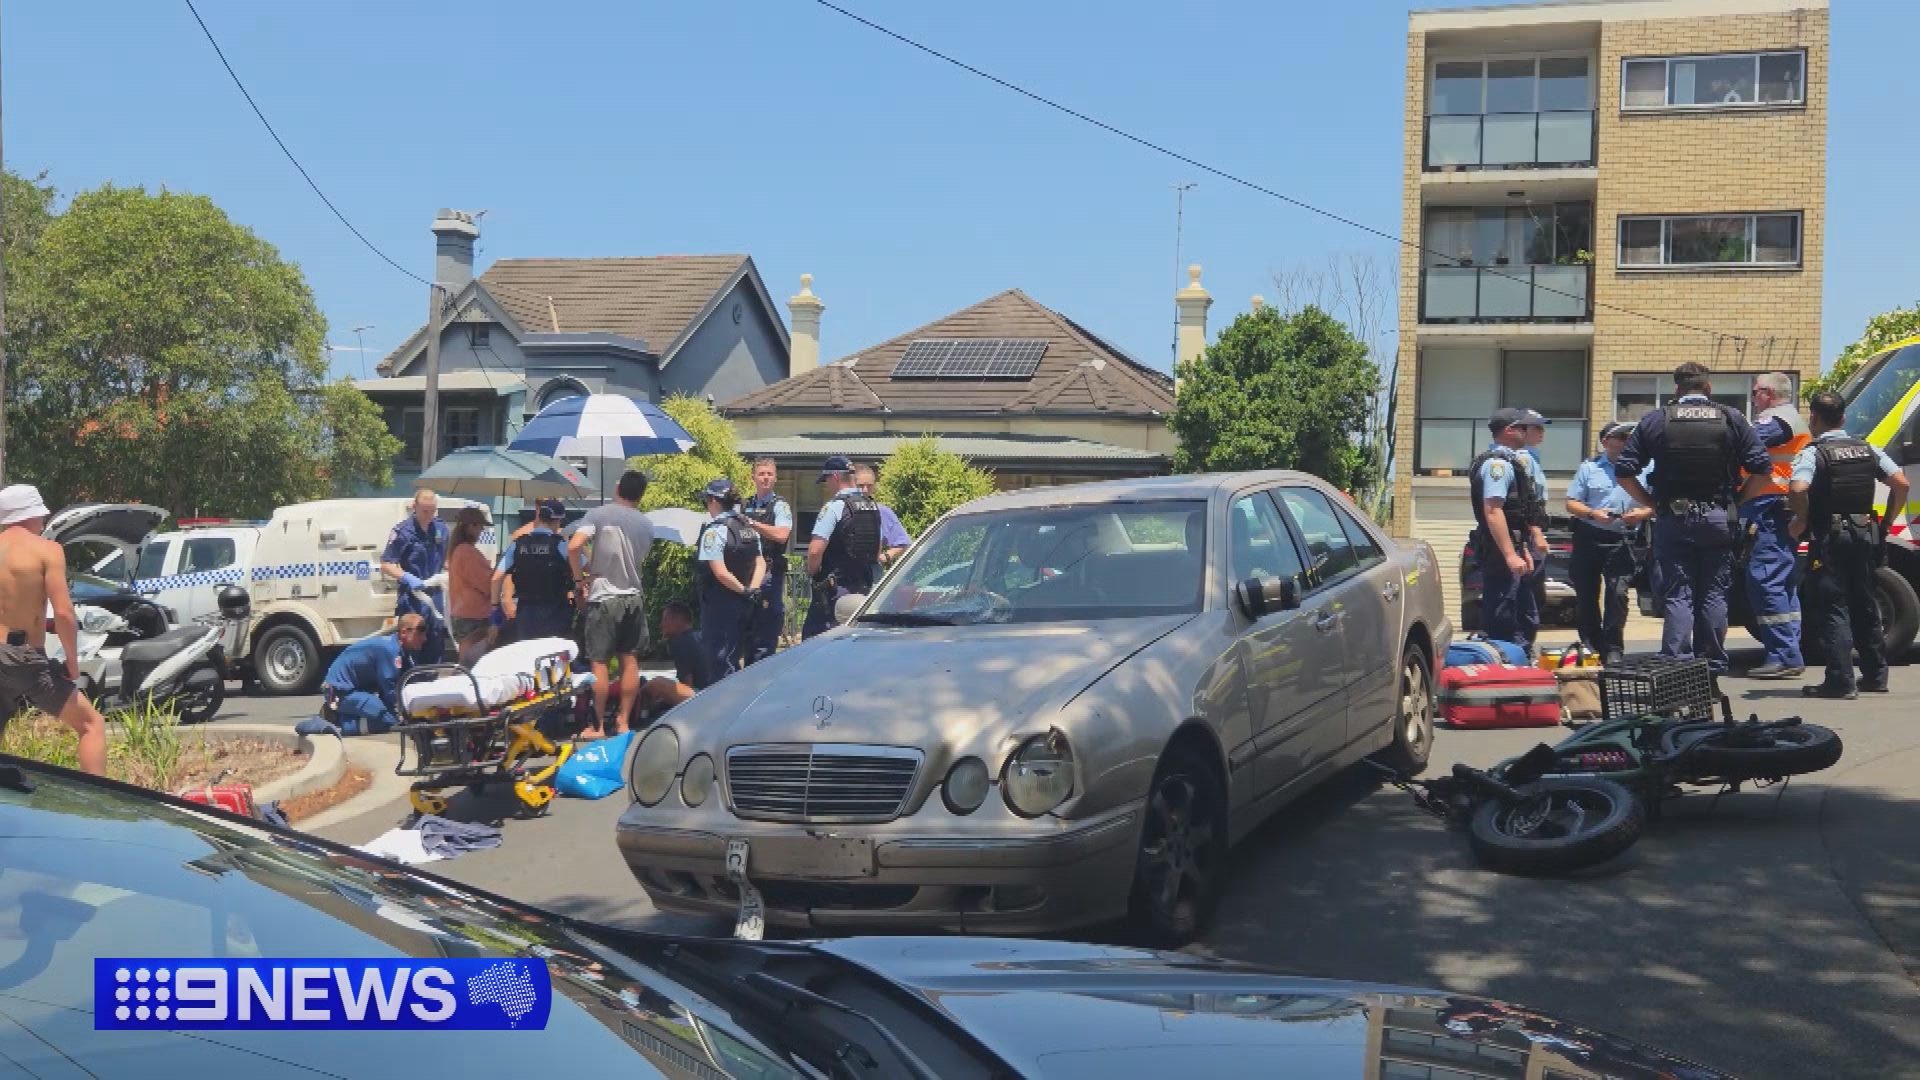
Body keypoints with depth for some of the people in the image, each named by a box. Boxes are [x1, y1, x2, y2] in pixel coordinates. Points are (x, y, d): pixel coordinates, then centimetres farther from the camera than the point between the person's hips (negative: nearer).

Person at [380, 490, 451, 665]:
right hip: (411, 597, -5)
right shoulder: (402, 531, -9)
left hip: (435, 596, 5)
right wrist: (407, 577, -24)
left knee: (434, 644, 11)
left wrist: (446, 574, 3)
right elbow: (386, 565, -10)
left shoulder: (441, 529, 7)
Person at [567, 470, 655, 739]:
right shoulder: (646, 525, 5)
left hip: (603, 598, -4)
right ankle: (624, 722, 14)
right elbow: (640, 561, 10)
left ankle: (597, 726, 4)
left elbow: (574, 547, -20)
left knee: (599, 663, 1)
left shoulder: (598, 514, -9)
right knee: (630, 661, 10)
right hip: (633, 598, 4)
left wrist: (581, 578, -6)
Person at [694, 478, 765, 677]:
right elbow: (761, 564, 9)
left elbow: (720, 572, -21)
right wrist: (752, 589, -3)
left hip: (720, 603, -7)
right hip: (744, 606, 8)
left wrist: (743, 590, -10)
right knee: (733, 657, 17)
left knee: (721, 661, -1)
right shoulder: (748, 528, 10)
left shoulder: (714, 530, -15)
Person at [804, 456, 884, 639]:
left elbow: (815, 550, -20)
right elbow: (877, 551, 20)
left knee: (813, 637, -4)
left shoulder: (834, 506, -13)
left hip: (835, 588, -8)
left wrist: (812, 572, -3)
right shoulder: (873, 506, 11)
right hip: (865, 586, 8)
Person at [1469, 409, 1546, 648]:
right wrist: (1510, 555, -28)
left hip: (1512, 550, 11)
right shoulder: (1497, 463, -14)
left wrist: (1523, 550, 25)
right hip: (1501, 553, -11)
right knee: (1501, 621, -9)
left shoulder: (1507, 461, 19)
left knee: (1527, 619, 15)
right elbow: (1492, 510, -24)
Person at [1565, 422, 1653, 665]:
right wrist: (1592, 513, -14)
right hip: (1589, 538, 1)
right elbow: (1571, 503, 4)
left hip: (1621, 542, -1)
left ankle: (1613, 650, -6)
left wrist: (1641, 514, -13)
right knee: (1586, 595, 6)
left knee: (1617, 594, -11)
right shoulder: (1589, 467, 6)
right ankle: (1590, 646, 17)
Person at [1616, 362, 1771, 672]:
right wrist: (1736, 499, 9)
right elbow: (1762, 468, -2)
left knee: (1677, 596, 1)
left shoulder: (1654, 421, 2)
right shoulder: (1732, 419, 4)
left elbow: (1623, 471, -2)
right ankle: (1713, 666, 11)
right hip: (1718, 518, 1)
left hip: (1672, 518, -1)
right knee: (1713, 595, 8)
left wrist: (1652, 504, 6)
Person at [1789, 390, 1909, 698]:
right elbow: (1901, 483, 2)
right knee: (1864, 606, 17)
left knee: (1833, 609, -4)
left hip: (1829, 538, -6)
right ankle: (1875, 676, 24)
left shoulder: (1812, 453, -10)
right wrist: (1886, 523, 10)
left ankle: (1841, 681, -9)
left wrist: (1800, 522, -12)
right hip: (1865, 534, 6)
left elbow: (1798, 489, -27)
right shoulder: (1868, 450, 9)